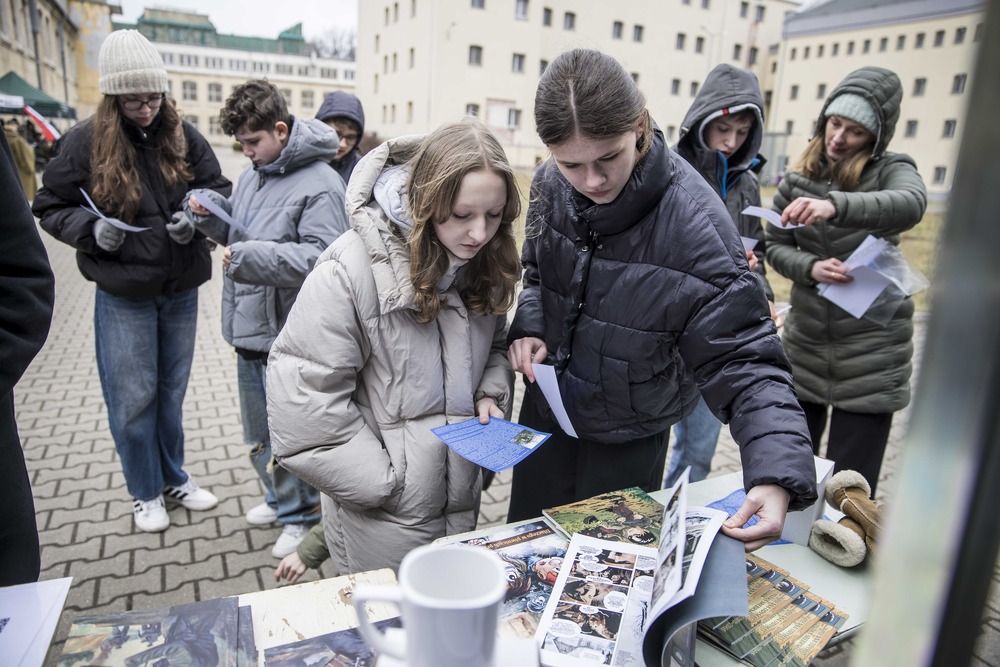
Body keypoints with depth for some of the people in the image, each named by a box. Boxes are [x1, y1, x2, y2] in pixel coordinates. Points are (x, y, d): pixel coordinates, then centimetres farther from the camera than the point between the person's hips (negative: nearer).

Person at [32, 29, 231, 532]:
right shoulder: (85, 142, -9)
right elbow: (50, 207, 0)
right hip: (123, 294, -2)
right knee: (132, 397, 7)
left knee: (172, 389, 17)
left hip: (181, 289, 3)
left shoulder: (182, 135, -2)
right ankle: (146, 492, 27)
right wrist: (91, 228, -19)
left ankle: (174, 477, 35)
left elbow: (217, 188, 8)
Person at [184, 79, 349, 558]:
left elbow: (322, 258, -25)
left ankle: (301, 513, 28)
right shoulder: (252, 175, 10)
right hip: (249, 327, 9)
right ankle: (281, 498, 44)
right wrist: (210, 210, 3)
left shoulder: (319, 185, -17)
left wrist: (250, 257, -27)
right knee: (258, 434, 23)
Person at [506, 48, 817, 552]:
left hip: (629, 435, -4)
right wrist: (529, 326, -13)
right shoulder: (550, 185, -12)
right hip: (546, 407, 5)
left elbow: (743, 359, -26)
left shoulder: (695, 223, -29)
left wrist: (777, 476, -40)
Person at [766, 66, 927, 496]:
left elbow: (911, 204, -26)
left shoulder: (890, 170, -3)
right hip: (805, 343, 3)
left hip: (870, 352, -3)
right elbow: (775, 246, 4)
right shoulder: (797, 181, 5)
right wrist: (812, 268, -17)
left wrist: (835, 205, -44)